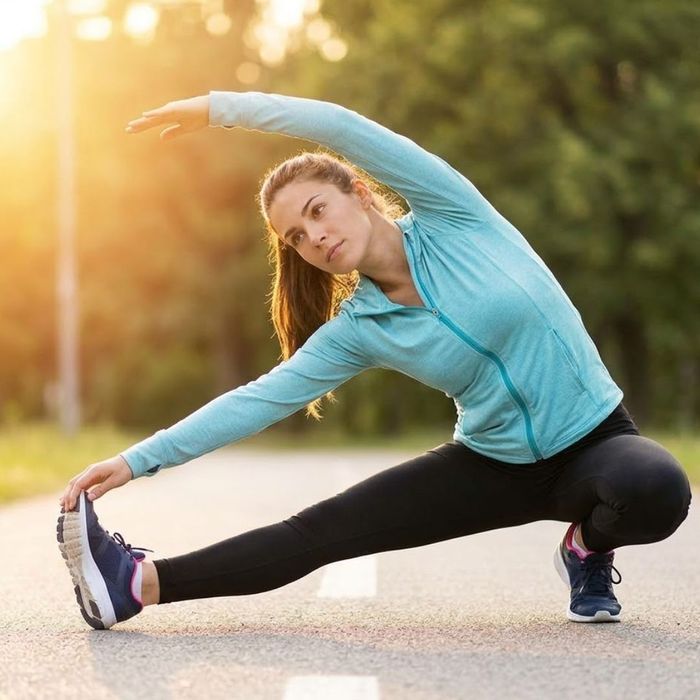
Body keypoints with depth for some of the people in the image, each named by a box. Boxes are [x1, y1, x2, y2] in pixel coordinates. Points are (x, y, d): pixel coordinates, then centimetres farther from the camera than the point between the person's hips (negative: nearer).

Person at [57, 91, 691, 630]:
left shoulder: (452, 217, -14)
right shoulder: (359, 332, -4)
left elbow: (342, 128, -25)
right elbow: (258, 401, -5)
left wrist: (218, 107, -20)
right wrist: (136, 461, -12)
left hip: (595, 441, -3)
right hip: (493, 464, 3)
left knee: (656, 490, -38)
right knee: (318, 532, -9)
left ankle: (590, 546, -5)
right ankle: (140, 583, -7)